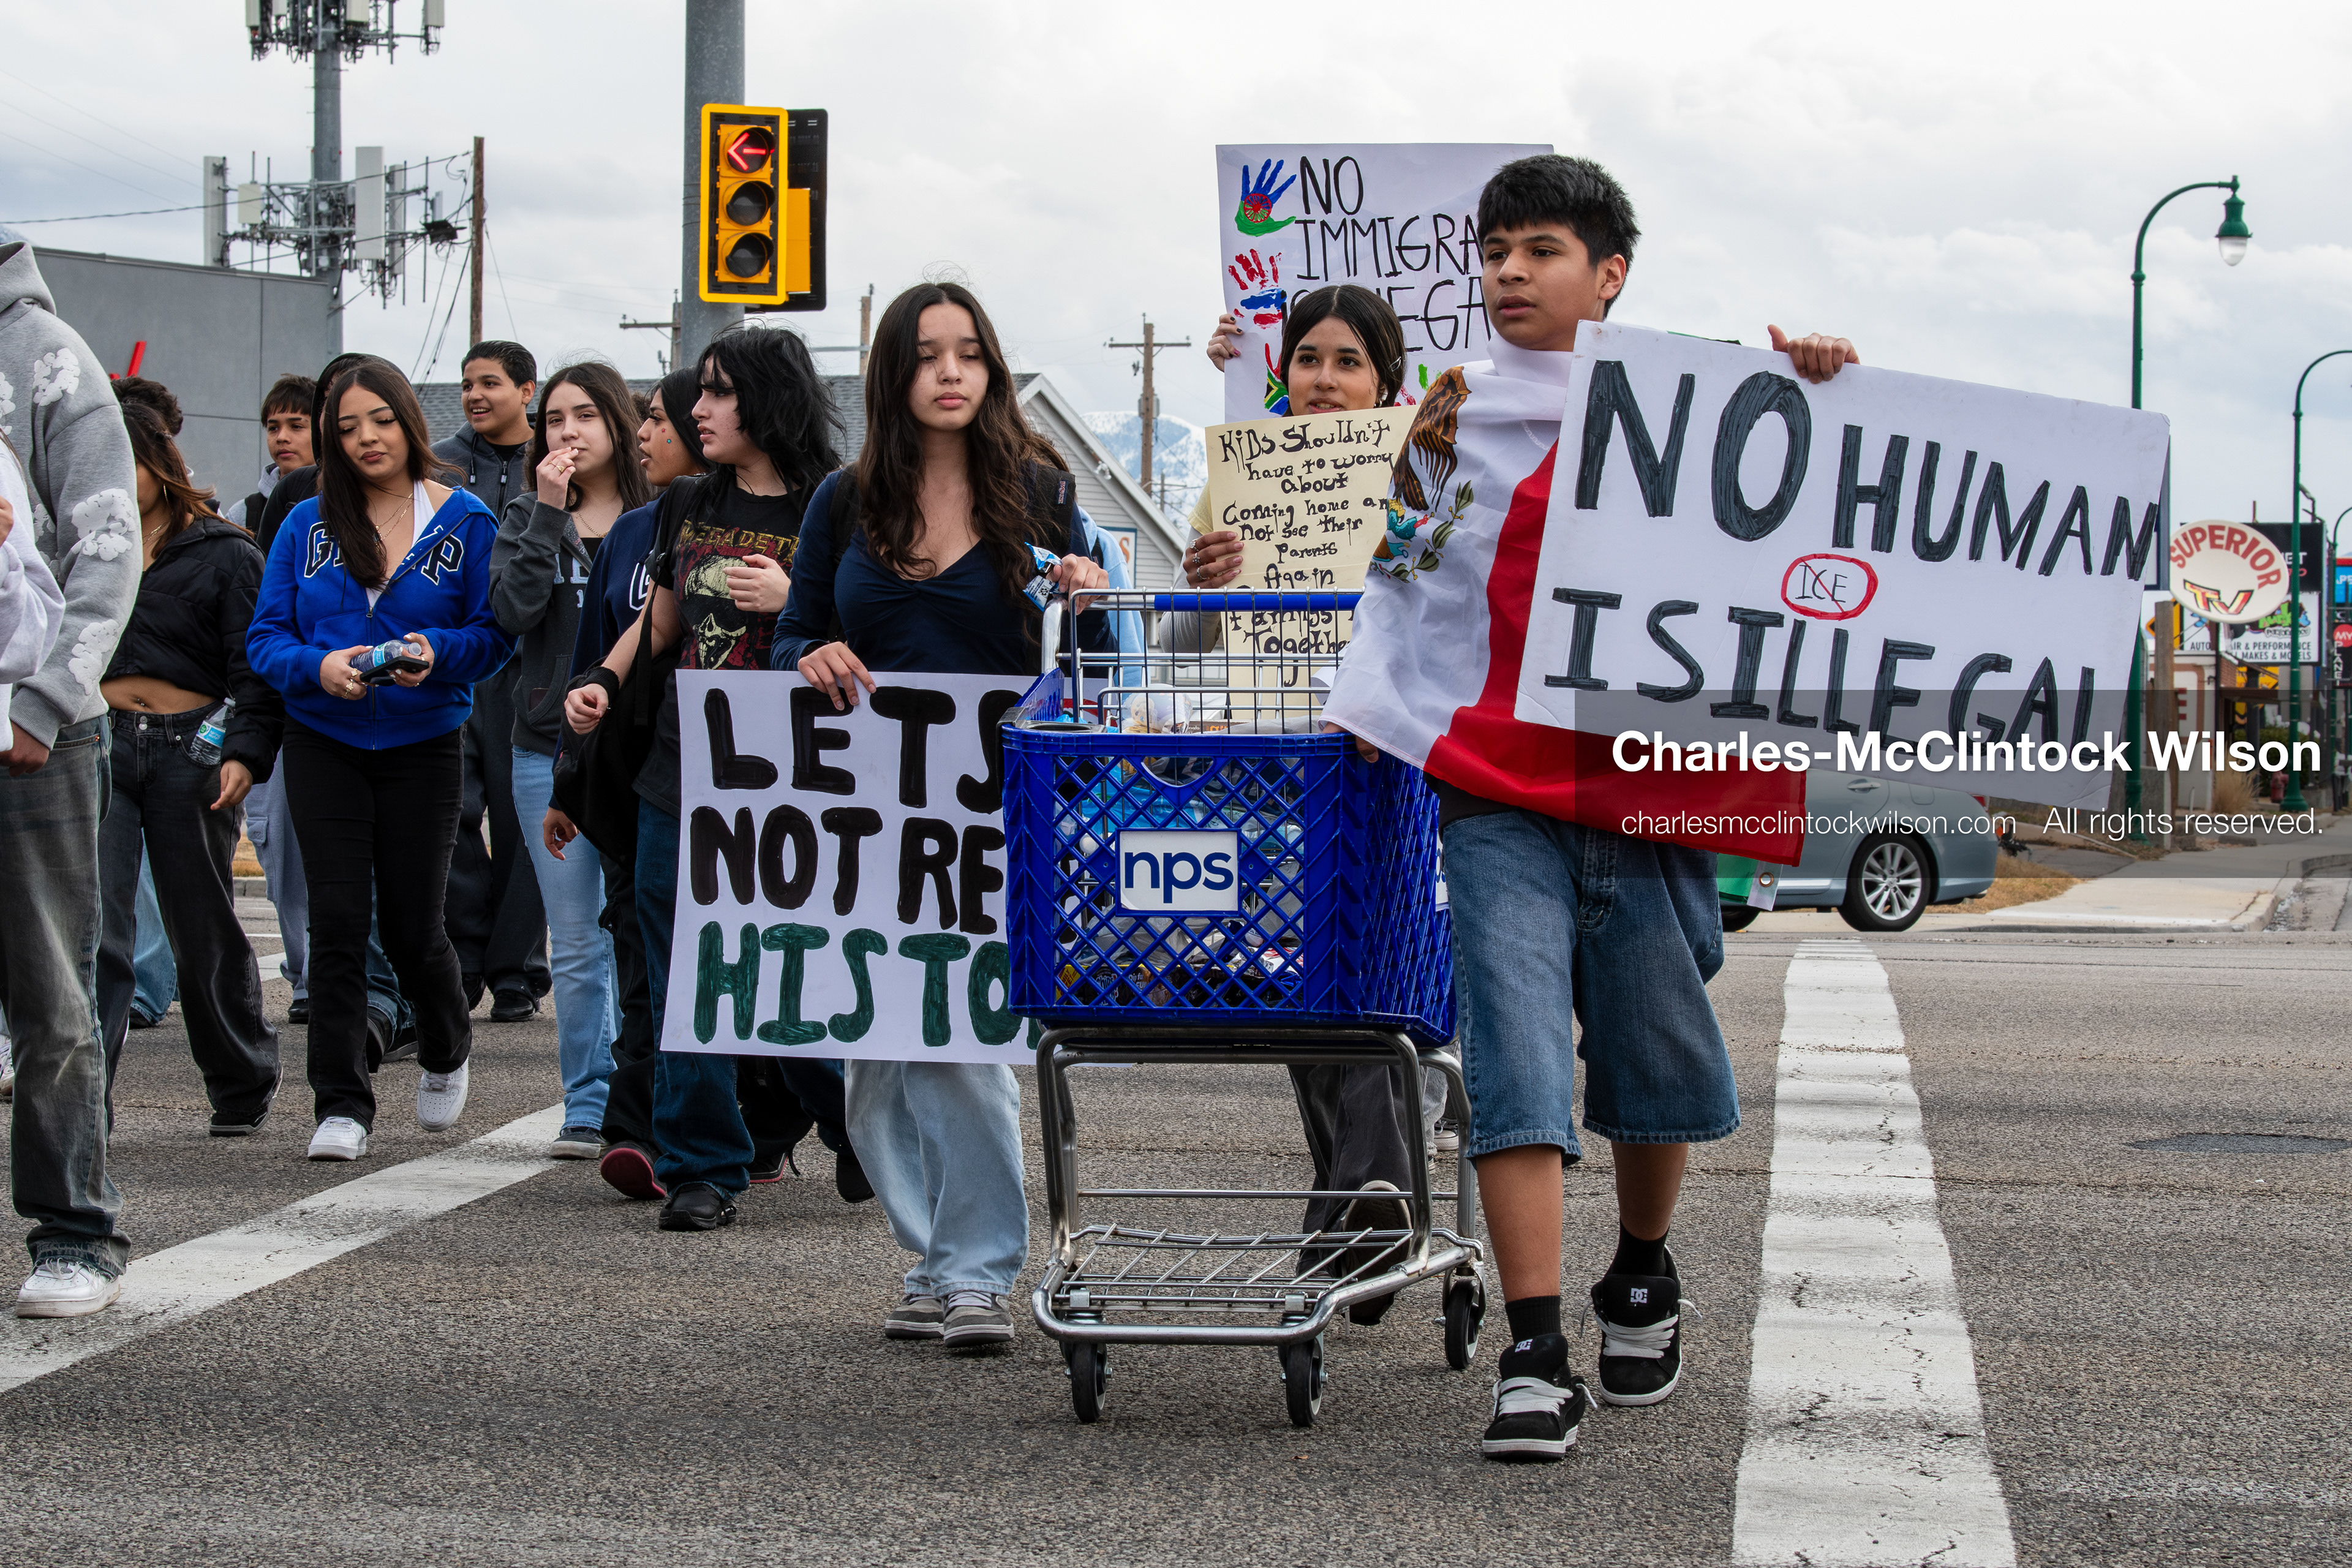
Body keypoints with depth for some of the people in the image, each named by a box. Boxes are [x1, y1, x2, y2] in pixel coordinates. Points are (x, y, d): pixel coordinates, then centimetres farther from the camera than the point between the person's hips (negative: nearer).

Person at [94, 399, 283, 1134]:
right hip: (100, 744, 2)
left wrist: (246, 753, -15)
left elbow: (255, 662, -4)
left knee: (205, 928, 9)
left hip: (190, 748, -2)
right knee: (95, 927, -10)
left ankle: (243, 1087, 26)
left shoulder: (223, 551, 2)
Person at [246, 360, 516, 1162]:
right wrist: (319, 666, -17)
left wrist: (436, 652, -21)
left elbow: (496, 634, -1)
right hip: (323, 743, 1)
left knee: (412, 925, 3)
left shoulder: (467, 522, -1)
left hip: (422, 745, -1)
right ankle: (341, 1104, 0)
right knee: (338, 917, -5)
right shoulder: (307, 524, 5)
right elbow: (266, 636, 3)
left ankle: (446, 1051, 34)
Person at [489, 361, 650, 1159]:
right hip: (550, 753, 2)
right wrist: (549, 511, -11)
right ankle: (589, 1106, 13)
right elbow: (513, 608, -7)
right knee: (576, 945, 6)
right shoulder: (527, 518, 10)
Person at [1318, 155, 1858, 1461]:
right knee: (1514, 1048, -12)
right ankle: (1534, 1354, -15)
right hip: (1494, 781, 0)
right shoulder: (1449, 418, 13)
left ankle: (1642, 1274, 36)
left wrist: (1809, 385, -3)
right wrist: (1361, 714, 5)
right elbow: (1402, 583, 18)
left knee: (1653, 1051, 8)